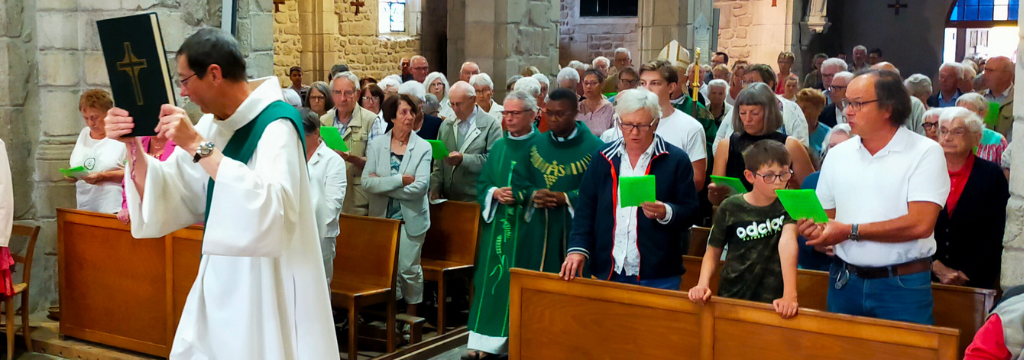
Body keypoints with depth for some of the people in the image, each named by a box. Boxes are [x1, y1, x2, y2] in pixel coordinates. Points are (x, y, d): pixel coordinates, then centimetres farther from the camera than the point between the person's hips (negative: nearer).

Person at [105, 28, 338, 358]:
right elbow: (170, 196, 5)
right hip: (221, 287, 7)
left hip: (265, 293, -7)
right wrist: (133, 147, -10)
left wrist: (199, 146, -32)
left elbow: (271, 211, -34)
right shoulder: (212, 124, 6)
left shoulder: (276, 124, -18)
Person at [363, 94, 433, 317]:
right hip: (382, 217, 2)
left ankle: (411, 316, 18)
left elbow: (420, 186, -14)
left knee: (409, 269, 1)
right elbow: (366, 182, -9)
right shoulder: (377, 144, 2)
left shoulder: (423, 147, -3)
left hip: (411, 219, -2)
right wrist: (399, 180, -18)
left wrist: (383, 184, -12)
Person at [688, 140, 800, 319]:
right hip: (731, 297, 1)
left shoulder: (788, 206, -3)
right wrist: (702, 285, -10)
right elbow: (713, 251, 8)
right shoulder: (730, 208, 0)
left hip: (772, 301, -1)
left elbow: (787, 242, -18)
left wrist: (790, 295, -32)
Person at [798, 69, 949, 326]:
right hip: (845, 282, 4)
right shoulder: (838, 154, 9)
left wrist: (851, 231, -16)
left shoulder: (926, 152, -7)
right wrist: (813, 226, -11)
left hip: (902, 285, -4)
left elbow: (920, 224, -17)